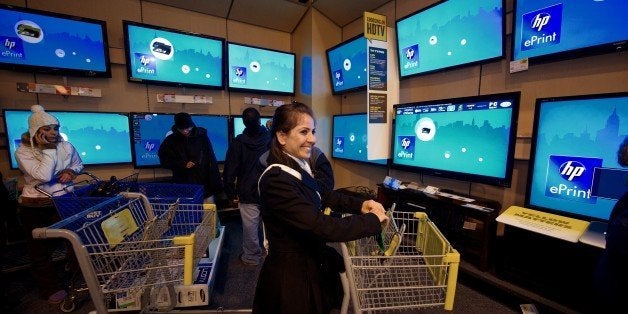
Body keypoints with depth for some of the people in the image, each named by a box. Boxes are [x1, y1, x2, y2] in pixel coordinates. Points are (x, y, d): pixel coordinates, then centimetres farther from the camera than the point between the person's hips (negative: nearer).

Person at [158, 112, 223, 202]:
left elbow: (212, 161, -3)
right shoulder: (171, 140, 0)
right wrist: (183, 164, -8)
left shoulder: (202, 136, -2)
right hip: (182, 188, 1)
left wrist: (216, 186, -5)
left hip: (205, 186, 0)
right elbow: (164, 160, 9)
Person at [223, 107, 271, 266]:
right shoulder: (271, 138, -4)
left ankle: (251, 257, 26)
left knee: (250, 226, 10)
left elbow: (230, 171, -5)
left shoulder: (238, 142, -8)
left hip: (248, 194, -2)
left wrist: (231, 193, 3)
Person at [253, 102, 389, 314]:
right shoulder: (277, 180, -30)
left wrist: (359, 206, -5)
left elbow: (322, 198, 10)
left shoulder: (299, 167, -1)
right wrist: (374, 220, -18)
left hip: (310, 264, 8)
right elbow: (322, 227, -32)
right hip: (291, 276, -8)